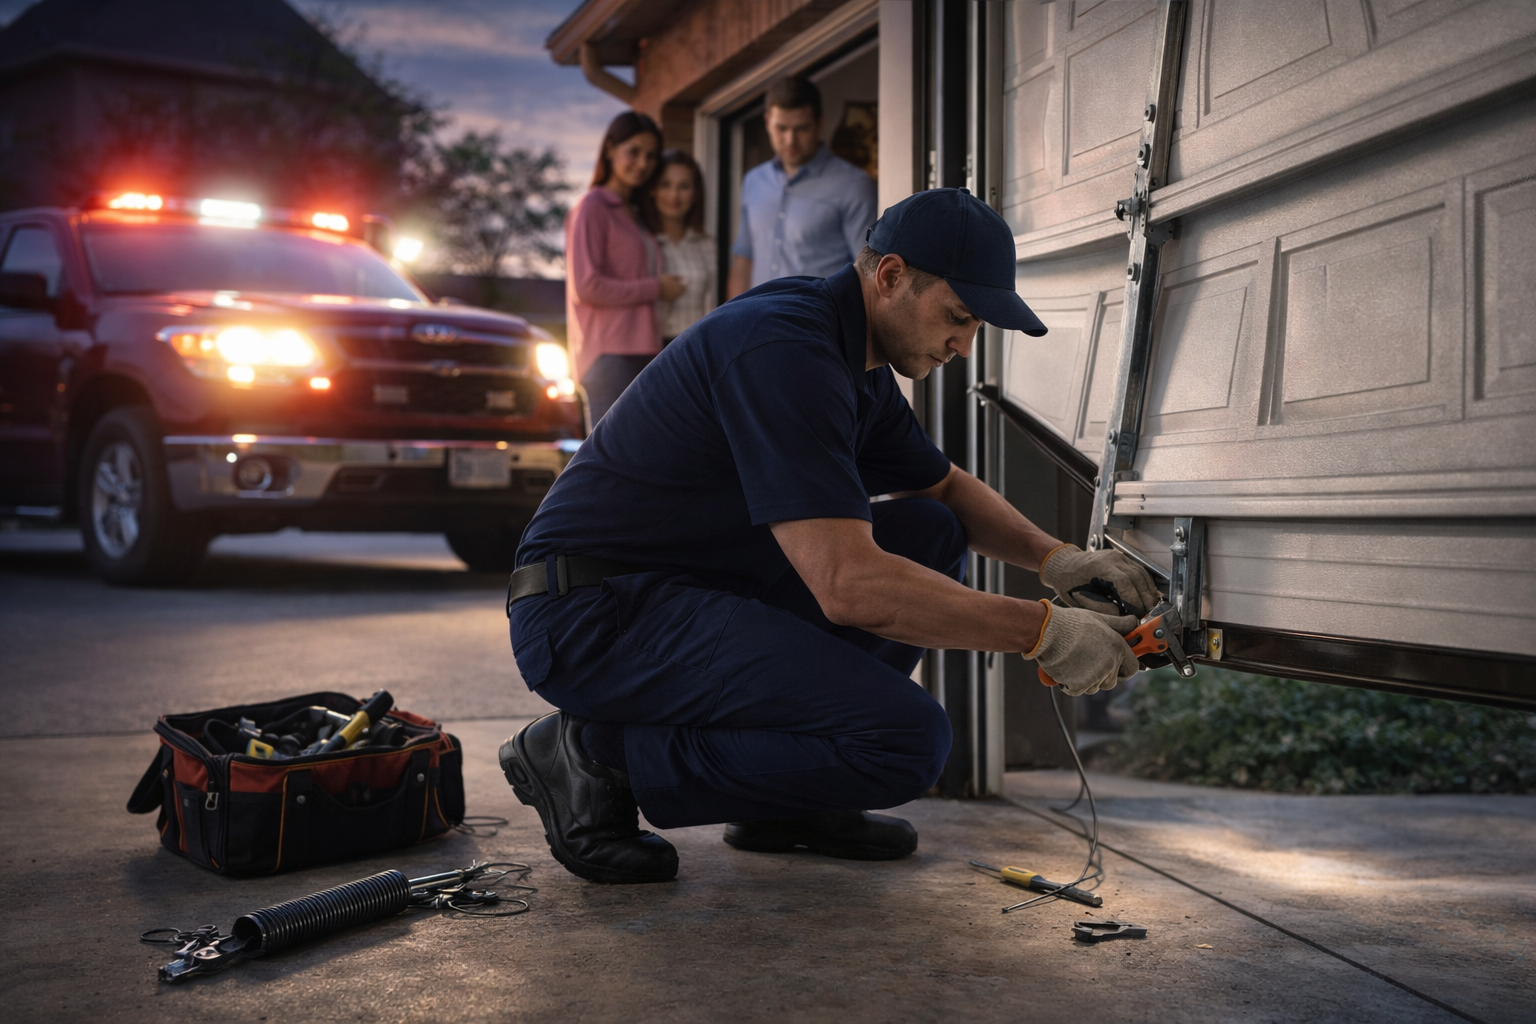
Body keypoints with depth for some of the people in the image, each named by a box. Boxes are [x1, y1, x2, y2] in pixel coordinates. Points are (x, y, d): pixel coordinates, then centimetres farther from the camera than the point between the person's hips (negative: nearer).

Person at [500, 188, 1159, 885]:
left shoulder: (855, 361, 10)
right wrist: (1042, 632, -21)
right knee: (907, 738, -20)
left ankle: (786, 793, 10)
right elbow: (849, 585, -29)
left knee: (932, 535, 9)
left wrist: (1053, 557, 7)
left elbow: (946, 489, 26)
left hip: (691, 589, 10)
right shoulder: (785, 351, -22)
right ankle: (602, 756, -8)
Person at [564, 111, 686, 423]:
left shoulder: (633, 216, 22)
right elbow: (585, 287, -13)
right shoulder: (593, 207, -3)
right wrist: (656, 288, -8)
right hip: (610, 357, -8)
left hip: (641, 357, 8)